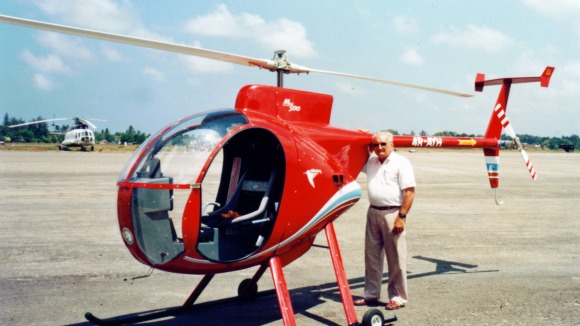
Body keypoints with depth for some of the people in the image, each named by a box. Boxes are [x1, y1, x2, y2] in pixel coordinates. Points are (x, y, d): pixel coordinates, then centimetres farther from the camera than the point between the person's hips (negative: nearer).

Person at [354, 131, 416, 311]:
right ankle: (371, 295, 23)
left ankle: (397, 297, 12)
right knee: (372, 255, 12)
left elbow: (410, 192, -11)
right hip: (373, 212, 6)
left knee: (396, 259, 1)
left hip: (392, 214, -6)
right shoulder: (371, 161, 12)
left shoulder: (401, 162, -6)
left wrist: (401, 217, -17)